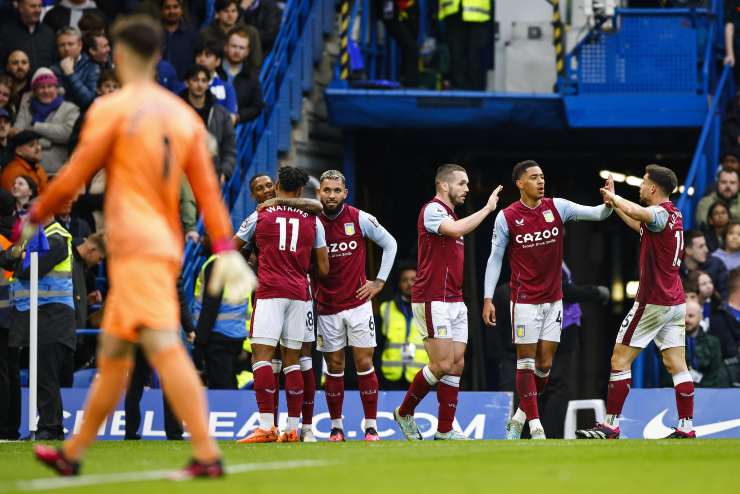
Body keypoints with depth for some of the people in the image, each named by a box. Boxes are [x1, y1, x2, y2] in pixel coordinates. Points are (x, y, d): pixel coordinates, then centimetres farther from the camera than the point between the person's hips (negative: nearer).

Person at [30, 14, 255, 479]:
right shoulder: (184, 115, 14)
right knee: (112, 355, 16)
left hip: (135, 245, -8)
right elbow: (207, 188, 10)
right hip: (167, 245, 8)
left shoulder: (112, 109, -5)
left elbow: (73, 179, -3)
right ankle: (72, 453, 26)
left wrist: (36, 216, 13)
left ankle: (208, 454, -29)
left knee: (165, 348, -18)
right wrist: (225, 248, 8)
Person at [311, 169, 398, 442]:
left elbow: (390, 244, 8)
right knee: (334, 367, 4)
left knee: (364, 363, -3)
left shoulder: (360, 219, -3)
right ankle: (336, 427, 12)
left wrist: (379, 281, 4)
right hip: (327, 307, 1)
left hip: (358, 303, -1)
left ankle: (371, 427, 1)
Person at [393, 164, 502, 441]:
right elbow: (456, 230, -29)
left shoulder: (450, 215, 20)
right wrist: (488, 208, -20)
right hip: (433, 301, -9)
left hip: (454, 301, 9)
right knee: (442, 364, -11)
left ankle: (444, 431, 5)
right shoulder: (432, 210, -10)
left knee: (457, 365, 3)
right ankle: (405, 412, 8)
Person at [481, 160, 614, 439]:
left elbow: (597, 214, -7)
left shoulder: (557, 207, -1)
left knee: (545, 364, 6)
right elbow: (495, 258, -1)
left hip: (553, 300, 3)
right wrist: (488, 298, -6)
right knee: (527, 362, -3)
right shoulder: (506, 217, -6)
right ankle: (535, 426, -1)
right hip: (524, 300, -3)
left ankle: (519, 419, 21)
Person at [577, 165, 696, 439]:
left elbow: (636, 212, -38)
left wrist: (614, 197, -18)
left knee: (620, 360, -1)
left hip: (652, 301, -9)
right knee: (676, 365, 6)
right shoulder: (673, 214, 13)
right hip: (676, 301, 9)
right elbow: (640, 225, 32)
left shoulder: (661, 213, -15)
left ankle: (610, 426, -1)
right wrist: (614, 204, 34)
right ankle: (686, 428, 2)